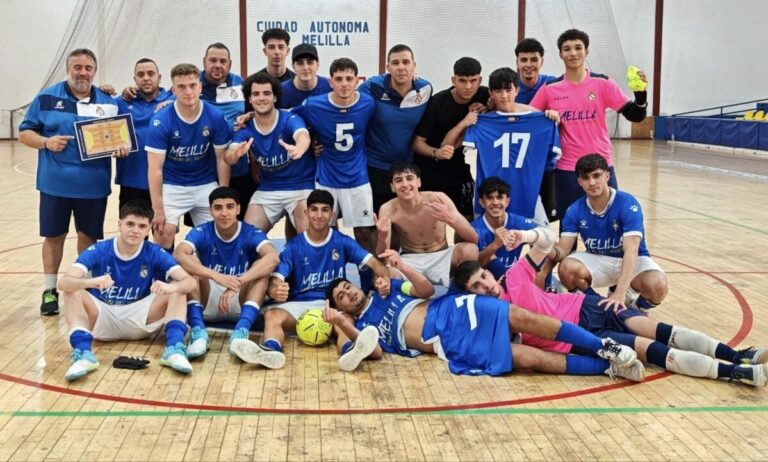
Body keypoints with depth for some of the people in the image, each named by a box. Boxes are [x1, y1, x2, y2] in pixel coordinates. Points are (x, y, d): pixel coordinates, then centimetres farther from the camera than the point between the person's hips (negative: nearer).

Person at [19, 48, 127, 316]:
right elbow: (25, 133, 1)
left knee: (88, 236, 10)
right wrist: (46, 142, -17)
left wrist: (121, 147, -12)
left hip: (93, 185, 1)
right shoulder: (46, 98, 0)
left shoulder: (107, 102, 6)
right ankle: (49, 291, 19)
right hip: (56, 183, -1)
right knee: (54, 235, 7)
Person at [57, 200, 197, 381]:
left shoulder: (155, 253, -9)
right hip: (103, 318, 0)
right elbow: (63, 283, -25)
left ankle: (174, 348, -37)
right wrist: (91, 282, -48)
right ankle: (83, 353, -42)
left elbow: (190, 281, -20)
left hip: (139, 320, 1)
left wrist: (172, 287, -46)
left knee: (177, 292, -20)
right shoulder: (98, 251, -11)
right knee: (72, 292, -27)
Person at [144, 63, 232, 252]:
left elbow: (222, 160, -3)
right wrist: (158, 210, -19)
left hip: (206, 185, 2)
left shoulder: (216, 117, -12)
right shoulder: (161, 121, -18)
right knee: (164, 234, -14)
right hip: (172, 186, -2)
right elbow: (155, 169, -17)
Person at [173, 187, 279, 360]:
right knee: (190, 263, -23)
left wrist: (237, 283, -42)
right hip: (207, 305, 1)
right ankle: (198, 331, -37)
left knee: (262, 267, -25)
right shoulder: (201, 233, -8)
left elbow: (273, 258, -31)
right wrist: (217, 276, -43)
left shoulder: (252, 234, -9)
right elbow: (178, 255, -29)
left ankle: (241, 331, -42)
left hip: (240, 305, 0)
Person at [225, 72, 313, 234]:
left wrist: (299, 149, -64)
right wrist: (236, 153, -46)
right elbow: (229, 156, -21)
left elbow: (303, 136, -39)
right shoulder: (245, 128, -6)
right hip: (267, 189, 4)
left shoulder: (290, 119, -17)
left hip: (301, 186, -4)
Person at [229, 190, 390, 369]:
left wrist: (384, 278, -28)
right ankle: (271, 349, -61)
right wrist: (275, 291, -33)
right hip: (300, 304, 1)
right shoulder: (294, 246, 5)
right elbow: (275, 281, -6)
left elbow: (374, 263, -3)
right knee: (272, 315, -31)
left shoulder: (342, 242, 6)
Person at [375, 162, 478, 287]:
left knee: (469, 249, -30)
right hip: (410, 262, 0)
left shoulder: (439, 199, -16)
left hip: (441, 257, 0)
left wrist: (451, 219, -37)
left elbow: (474, 238, -19)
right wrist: (382, 238, -35)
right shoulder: (388, 210, -13)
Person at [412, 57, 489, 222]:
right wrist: (436, 153, -41)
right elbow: (417, 142, -21)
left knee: (467, 218, 3)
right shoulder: (437, 103, -22)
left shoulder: (484, 96, -11)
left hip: (456, 165, 4)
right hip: (428, 167, -4)